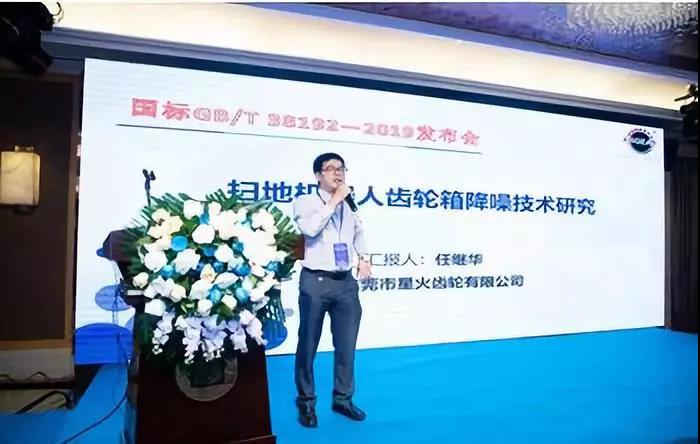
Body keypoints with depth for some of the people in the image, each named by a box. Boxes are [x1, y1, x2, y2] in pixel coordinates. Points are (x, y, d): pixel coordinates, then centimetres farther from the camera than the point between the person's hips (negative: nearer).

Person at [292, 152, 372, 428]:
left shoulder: (351, 205, 13)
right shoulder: (305, 202, -1)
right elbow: (310, 229, -22)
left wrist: (363, 257, 16)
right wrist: (334, 201, -14)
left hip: (346, 282, 5)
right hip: (316, 281, -4)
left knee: (346, 345, 11)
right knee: (308, 345, 5)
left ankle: (342, 399, 29)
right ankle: (306, 403, 24)